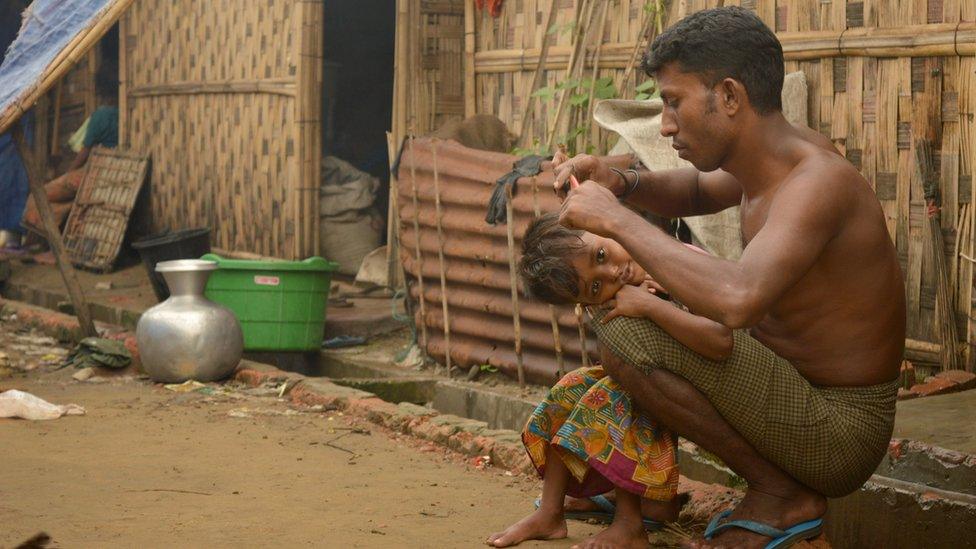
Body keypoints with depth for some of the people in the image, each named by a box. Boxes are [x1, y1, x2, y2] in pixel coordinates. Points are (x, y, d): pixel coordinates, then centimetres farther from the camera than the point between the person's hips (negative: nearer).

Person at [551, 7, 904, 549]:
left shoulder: (817, 180, -27)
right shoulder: (782, 149, 1)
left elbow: (738, 300, -46)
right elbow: (695, 193, 23)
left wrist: (618, 220, -32)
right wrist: (620, 183, 1)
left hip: (834, 438, -9)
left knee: (628, 338, -24)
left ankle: (781, 492, -9)